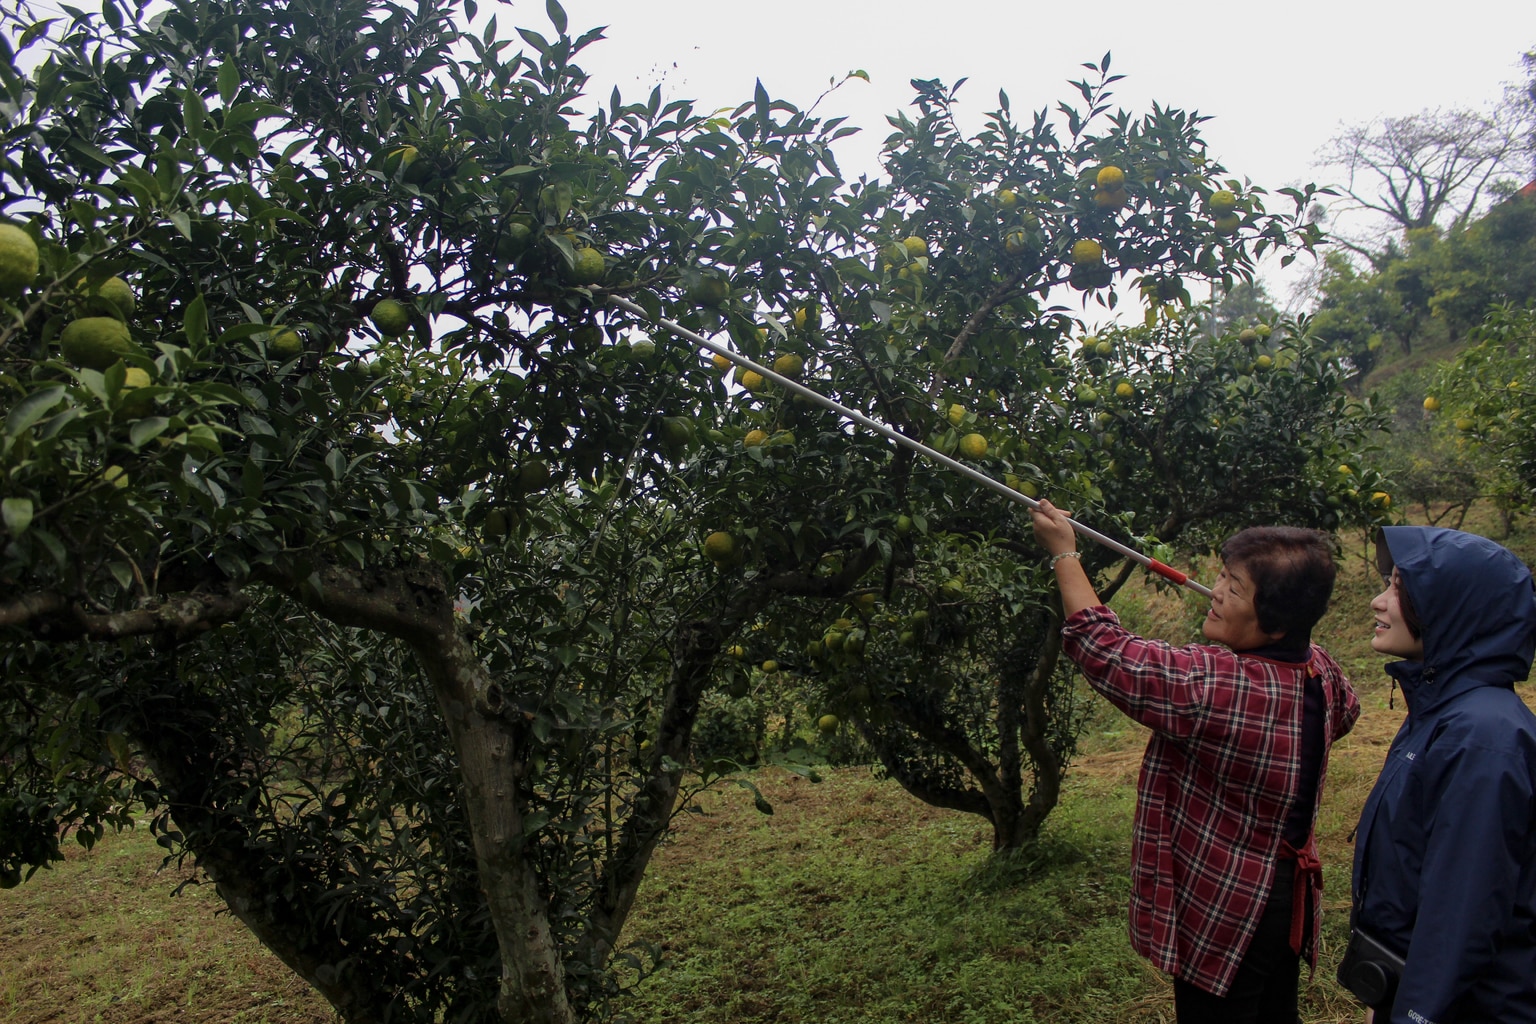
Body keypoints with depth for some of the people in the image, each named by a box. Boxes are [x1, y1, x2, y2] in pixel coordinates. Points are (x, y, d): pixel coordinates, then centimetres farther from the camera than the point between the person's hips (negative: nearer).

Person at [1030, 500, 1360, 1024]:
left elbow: (1103, 650, -23)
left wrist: (1064, 553, -12)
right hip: (1289, 897, 8)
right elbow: (1345, 711, 19)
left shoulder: (1212, 685, -32)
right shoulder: (1320, 670, -6)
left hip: (1226, 918, -8)